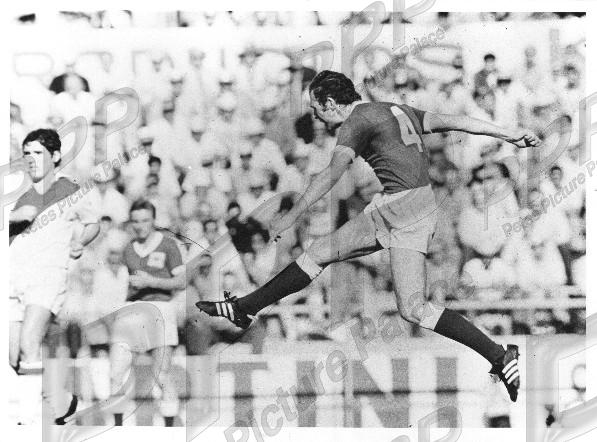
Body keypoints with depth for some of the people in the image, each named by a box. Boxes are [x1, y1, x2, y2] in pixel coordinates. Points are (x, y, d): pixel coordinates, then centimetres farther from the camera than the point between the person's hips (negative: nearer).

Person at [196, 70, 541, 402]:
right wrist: (509, 135, 8)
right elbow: (452, 121, 11)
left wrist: (293, 216, -13)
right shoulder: (395, 109, 16)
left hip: (407, 209, -10)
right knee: (320, 251, 12)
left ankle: (501, 358, -13)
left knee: (413, 309, -14)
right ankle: (243, 309, 20)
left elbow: (332, 175, -15)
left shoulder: (358, 121, -7)